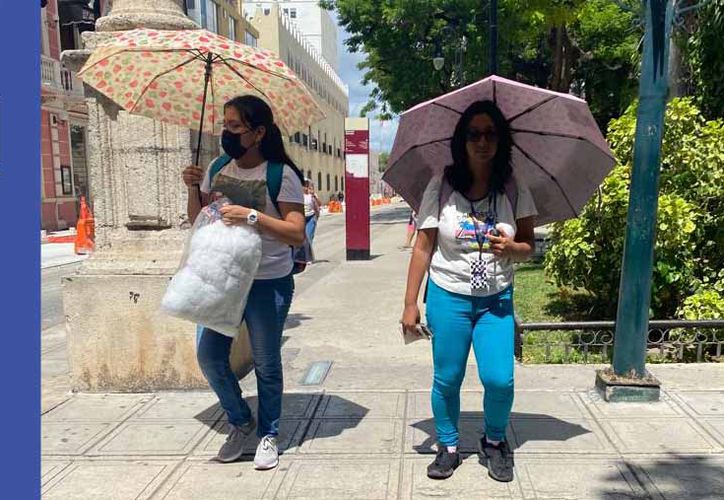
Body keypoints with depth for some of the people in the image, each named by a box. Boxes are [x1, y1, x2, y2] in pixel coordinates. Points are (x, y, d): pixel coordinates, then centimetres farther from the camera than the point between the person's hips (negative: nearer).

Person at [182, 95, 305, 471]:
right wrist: (193, 189, -6)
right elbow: (198, 221, 11)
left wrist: (253, 216, -28)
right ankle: (240, 421, 31)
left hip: (268, 283, -5)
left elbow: (297, 235, -17)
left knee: (266, 364, 6)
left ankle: (268, 435, 27)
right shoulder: (217, 169, 6)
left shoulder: (281, 174, -12)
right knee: (209, 356, 7)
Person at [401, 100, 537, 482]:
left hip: (496, 300, 1)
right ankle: (448, 447, 31)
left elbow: (528, 247, 4)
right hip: (447, 296, -1)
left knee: (499, 380, -3)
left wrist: (511, 247, -20)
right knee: (447, 379, 8)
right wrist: (410, 304, -6)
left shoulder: (514, 189, -1)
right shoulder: (441, 187, -6)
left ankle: (494, 441, 27)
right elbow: (423, 248, -5)